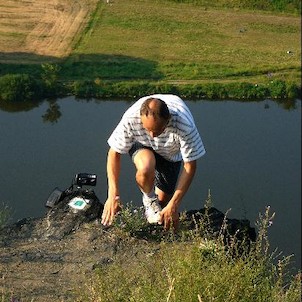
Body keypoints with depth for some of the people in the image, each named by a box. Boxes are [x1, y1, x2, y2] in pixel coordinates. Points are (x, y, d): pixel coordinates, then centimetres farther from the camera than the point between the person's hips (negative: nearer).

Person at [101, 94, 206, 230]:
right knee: (145, 168, -35)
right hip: (142, 145, -1)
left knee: (163, 200, 4)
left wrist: (173, 205, -33)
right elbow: (114, 153, -25)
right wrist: (113, 195, -33)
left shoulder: (184, 125, -42)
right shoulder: (131, 118, -39)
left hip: (171, 153, 1)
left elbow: (190, 166, -30)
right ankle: (149, 200, -4)